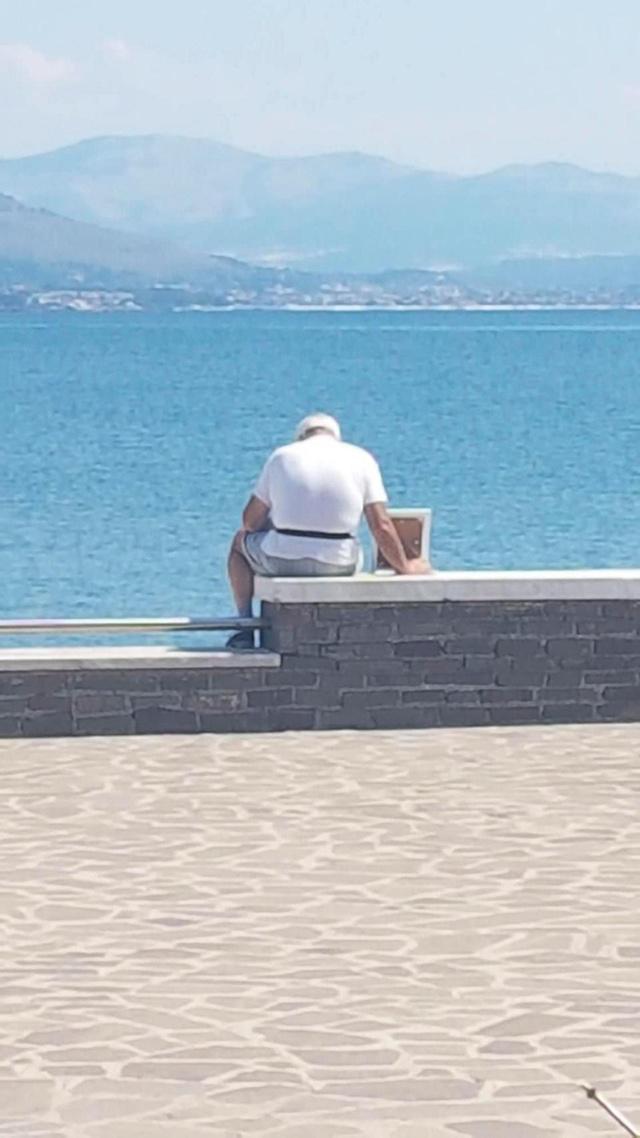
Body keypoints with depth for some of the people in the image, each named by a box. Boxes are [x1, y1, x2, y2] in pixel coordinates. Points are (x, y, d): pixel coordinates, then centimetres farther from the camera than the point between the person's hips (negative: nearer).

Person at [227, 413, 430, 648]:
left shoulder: (282, 455, 7)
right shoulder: (361, 459, 5)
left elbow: (251, 520, 9)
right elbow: (381, 526, -1)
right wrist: (405, 566, 10)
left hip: (282, 560, -1)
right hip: (336, 565, 1)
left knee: (241, 540, 32)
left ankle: (245, 629, 27)